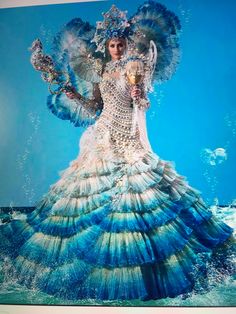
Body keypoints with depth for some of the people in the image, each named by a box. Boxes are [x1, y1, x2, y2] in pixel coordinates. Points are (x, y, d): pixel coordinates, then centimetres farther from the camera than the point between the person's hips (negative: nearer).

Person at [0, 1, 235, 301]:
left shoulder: (136, 67, 2)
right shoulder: (101, 70, 13)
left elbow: (143, 107, -5)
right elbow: (94, 107, 15)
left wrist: (139, 96, -26)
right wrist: (74, 95, 3)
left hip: (130, 139, -4)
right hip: (104, 137, 4)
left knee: (136, 192, -6)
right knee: (97, 191, 4)